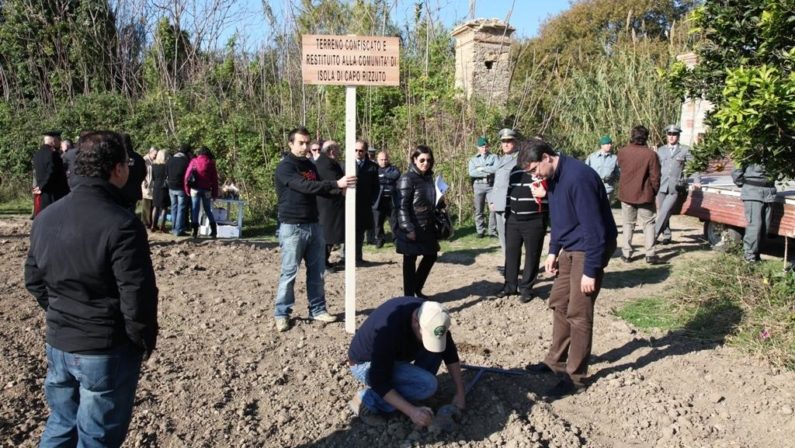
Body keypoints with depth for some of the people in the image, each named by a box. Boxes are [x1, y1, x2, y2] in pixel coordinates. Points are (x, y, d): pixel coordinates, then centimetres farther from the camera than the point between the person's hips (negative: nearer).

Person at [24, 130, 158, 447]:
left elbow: (34, 280, 11)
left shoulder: (46, 218, 3)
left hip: (57, 344, 7)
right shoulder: (122, 224, -22)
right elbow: (137, 295, -23)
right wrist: (145, 340, -7)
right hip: (107, 351, -7)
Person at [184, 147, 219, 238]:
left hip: (195, 189, -1)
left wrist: (187, 189, 7)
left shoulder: (194, 161, 2)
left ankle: (194, 231, 0)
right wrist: (215, 193, 6)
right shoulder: (211, 163, 2)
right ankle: (213, 231, 10)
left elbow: (187, 175, -2)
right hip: (206, 190, 1)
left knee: (195, 210, 4)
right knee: (208, 210, 12)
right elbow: (214, 179, 2)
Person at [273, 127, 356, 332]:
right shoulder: (285, 167, -11)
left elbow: (319, 189, 15)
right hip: (292, 227, -7)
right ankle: (282, 314, 12)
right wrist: (336, 183, -31)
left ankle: (317, 310, 22)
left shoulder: (310, 165, 13)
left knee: (317, 272, 11)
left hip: (313, 225, 7)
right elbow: (305, 186, -25)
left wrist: (339, 189, -6)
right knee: (289, 272, 0)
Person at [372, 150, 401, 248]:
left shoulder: (393, 168, 9)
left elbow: (397, 174, -13)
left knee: (395, 221, 3)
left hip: (391, 200, 0)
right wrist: (388, 180, -12)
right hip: (378, 200, 0)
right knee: (378, 222, 6)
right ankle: (379, 240, 20)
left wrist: (383, 175, -14)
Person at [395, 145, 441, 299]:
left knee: (431, 256, 15)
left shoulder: (428, 177, 10)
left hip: (427, 227, 8)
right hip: (412, 228, -8)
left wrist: (440, 203, 1)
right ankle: (409, 296, 14)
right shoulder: (407, 178, -14)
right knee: (410, 260, 2)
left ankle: (417, 289, 32)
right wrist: (408, 229, -22)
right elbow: (402, 206, -18)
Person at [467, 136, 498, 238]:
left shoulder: (493, 157, 8)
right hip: (479, 186, 1)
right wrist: (488, 172, -11)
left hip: (491, 185, -1)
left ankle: (492, 231, 0)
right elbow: (471, 172, -6)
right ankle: (480, 231, 12)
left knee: (493, 208, -6)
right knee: (479, 210, 4)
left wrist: (482, 169, -11)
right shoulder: (473, 159, 10)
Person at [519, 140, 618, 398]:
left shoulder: (578, 177, -26)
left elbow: (594, 228, -26)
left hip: (590, 249, -9)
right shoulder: (553, 178, 5)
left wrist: (591, 271, -23)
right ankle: (557, 361, 29)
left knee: (578, 314, -2)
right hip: (571, 248, 10)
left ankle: (576, 377, 11)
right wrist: (553, 251, 11)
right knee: (558, 304, 15)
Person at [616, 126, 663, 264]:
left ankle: (626, 254, 12)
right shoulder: (650, 154, -14)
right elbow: (655, 177, -11)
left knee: (628, 224, 13)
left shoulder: (622, 152, -5)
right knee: (648, 224, 9)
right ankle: (650, 254, 5)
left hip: (626, 194, 3)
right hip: (645, 195, -2)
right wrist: (654, 191, 5)